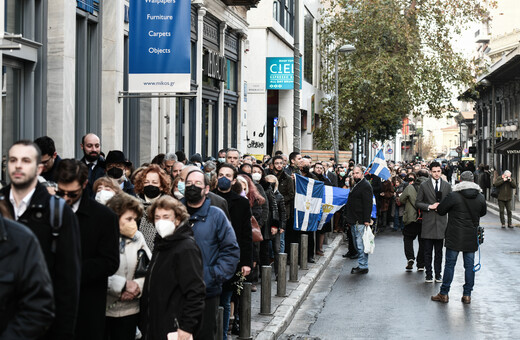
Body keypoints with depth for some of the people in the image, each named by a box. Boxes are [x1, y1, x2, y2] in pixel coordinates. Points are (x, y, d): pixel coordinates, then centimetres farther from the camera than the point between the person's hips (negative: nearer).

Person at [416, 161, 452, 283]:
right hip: (428, 222, -1)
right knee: (428, 251, 2)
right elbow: (418, 203, 2)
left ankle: (438, 274, 15)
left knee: (439, 251, 7)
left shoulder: (447, 186, 8)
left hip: (441, 221, 1)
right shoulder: (424, 186, 2)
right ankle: (429, 274, 10)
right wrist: (429, 206, -12)